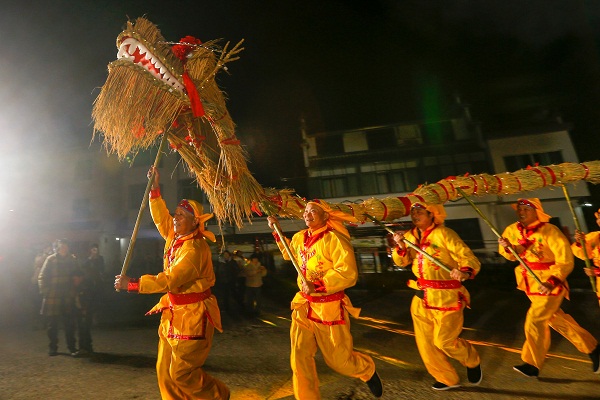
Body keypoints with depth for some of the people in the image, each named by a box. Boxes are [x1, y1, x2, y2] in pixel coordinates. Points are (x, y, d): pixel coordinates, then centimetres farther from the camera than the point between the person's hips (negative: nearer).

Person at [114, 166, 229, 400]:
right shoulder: (174, 237, 5)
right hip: (173, 312, 9)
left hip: (192, 316, -9)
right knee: (164, 370, 12)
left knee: (182, 373, 0)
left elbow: (169, 280, -26)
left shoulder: (195, 248, -22)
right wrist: (155, 188, 12)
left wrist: (131, 284, -22)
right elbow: (161, 218, 16)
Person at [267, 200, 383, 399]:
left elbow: (348, 274, -23)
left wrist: (318, 286, -25)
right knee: (299, 357, 5)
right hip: (303, 305, 6)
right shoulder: (300, 237, 4)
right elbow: (289, 254, 26)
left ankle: (368, 371, 44)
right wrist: (276, 231, 20)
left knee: (338, 359, 11)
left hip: (328, 307, -5)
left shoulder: (334, 239, -18)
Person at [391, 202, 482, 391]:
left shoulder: (444, 234, -15)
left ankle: (472, 362, 34)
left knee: (444, 341, 0)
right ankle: (447, 379, 36)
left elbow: (470, 259, -17)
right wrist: (400, 247, -20)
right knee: (426, 343, 12)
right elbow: (401, 262, 0)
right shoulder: (410, 236, 3)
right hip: (422, 298, 6)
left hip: (446, 297, -6)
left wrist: (464, 272, -38)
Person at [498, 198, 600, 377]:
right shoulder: (512, 230, -4)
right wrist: (506, 247, -16)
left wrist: (552, 282, -34)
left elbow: (565, 260, -21)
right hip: (531, 283, 6)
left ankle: (532, 364, 10)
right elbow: (513, 256, 7)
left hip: (549, 284, -6)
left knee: (535, 321, -5)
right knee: (555, 319, 20)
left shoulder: (549, 231, -20)